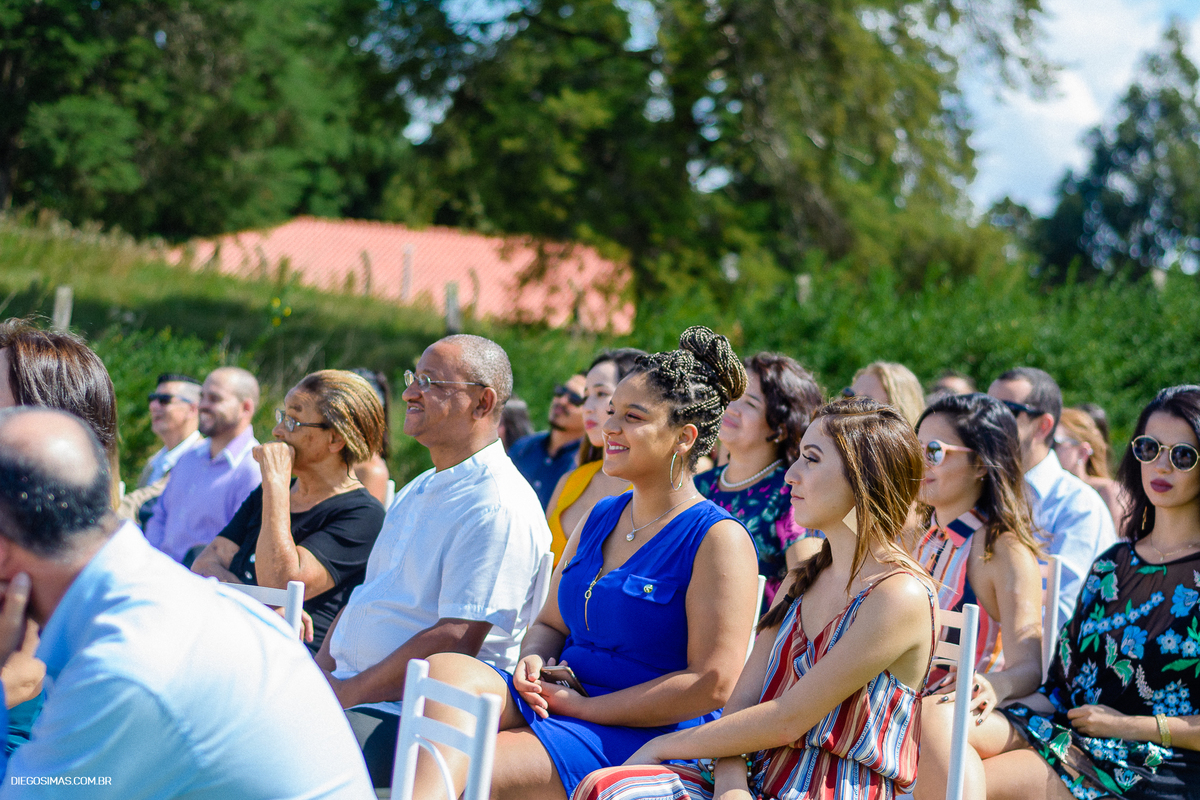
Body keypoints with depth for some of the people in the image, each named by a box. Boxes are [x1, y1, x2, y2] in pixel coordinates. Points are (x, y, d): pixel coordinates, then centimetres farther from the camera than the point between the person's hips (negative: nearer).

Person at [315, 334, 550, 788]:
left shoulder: (498, 508, -13)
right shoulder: (416, 492, 20)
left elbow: (454, 641, -19)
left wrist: (345, 693, -15)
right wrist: (319, 670, 5)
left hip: (405, 715, -9)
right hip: (343, 688, 9)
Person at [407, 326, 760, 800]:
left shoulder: (718, 539, -7)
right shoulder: (597, 520, 17)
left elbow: (711, 685, -14)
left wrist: (583, 706, -13)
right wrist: (534, 663, -1)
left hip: (643, 741, -7)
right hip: (559, 702, 7)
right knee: (446, 670, -25)